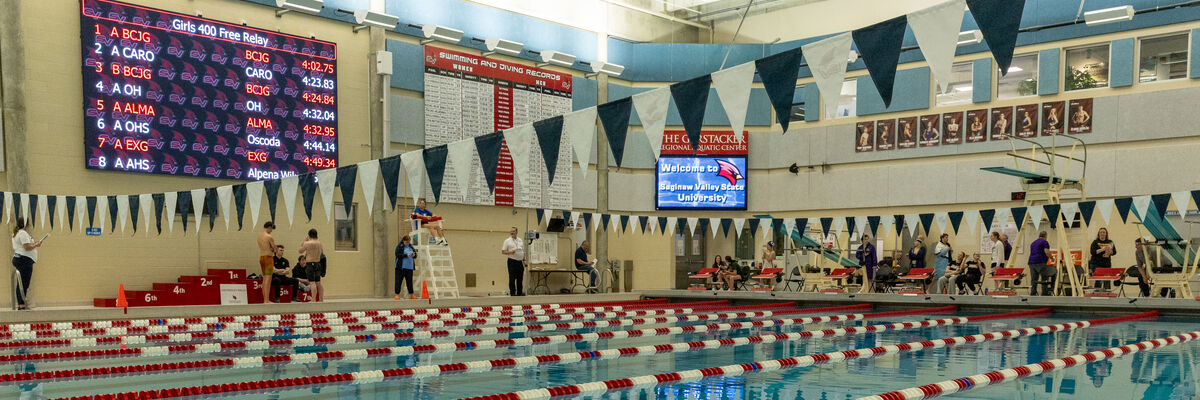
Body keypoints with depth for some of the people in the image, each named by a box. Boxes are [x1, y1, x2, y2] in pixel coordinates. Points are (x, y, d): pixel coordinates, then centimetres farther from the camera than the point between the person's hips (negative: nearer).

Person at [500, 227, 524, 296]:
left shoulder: (520, 241, 16)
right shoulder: (507, 241, 2)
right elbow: (503, 251, -3)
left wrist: (524, 260, 12)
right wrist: (510, 252, -19)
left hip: (520, 262, 5)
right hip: (512, 261, -4)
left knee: (520, 278, 6)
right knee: (512, 278, -5)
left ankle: (520, 293, 12)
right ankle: (512, 293, -1)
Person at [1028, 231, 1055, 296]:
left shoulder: (1033, 243, 22)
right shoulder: (1045, 242, 0)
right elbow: (1047, 252, -11)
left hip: (1031, 262, 7)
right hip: (1040, 263, -7)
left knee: (1033, 280, 6)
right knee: (1045, 279, 2)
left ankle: (1032, 294, 1)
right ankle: (1045, 294, -2)